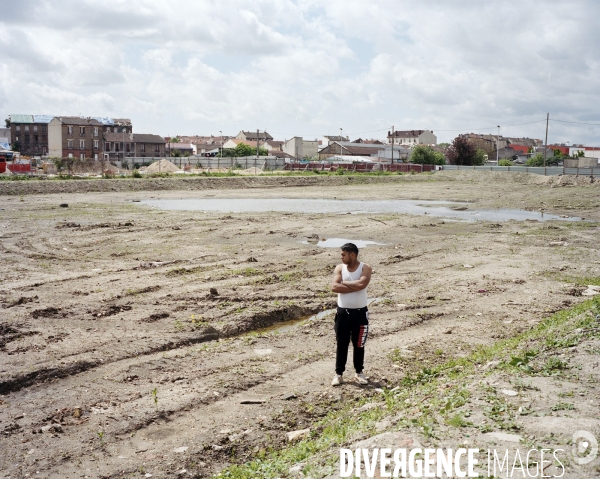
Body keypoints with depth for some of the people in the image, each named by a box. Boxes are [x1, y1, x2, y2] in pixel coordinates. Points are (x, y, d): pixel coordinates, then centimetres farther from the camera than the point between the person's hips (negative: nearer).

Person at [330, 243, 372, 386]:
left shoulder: (365, 268, -6)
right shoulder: (339, 268, 0)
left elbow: (361, 284, -25)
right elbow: (334, 287, -14)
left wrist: (344, 283, -13)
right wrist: (354, 286, -17)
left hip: (360, 313, -1)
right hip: (342, 312, 1)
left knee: (359, 345, 10)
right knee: (341, 344, 6)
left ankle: (359, 372, 25)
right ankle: (339, 374, 16)